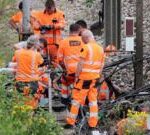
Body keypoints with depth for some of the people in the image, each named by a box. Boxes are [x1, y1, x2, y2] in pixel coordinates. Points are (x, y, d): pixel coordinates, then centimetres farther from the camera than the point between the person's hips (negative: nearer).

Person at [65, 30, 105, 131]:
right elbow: (101, 66, 13)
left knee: (77, 99, 2)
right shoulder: (100, 49, 9)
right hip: (95, 78, 6)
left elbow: (81, 64, -14)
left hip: (84, 77, -6)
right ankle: (93, 124, 9)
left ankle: (71, 122, 6)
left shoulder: (86, 48, -12)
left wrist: (77, 76, -7)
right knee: (93, 100, 10)